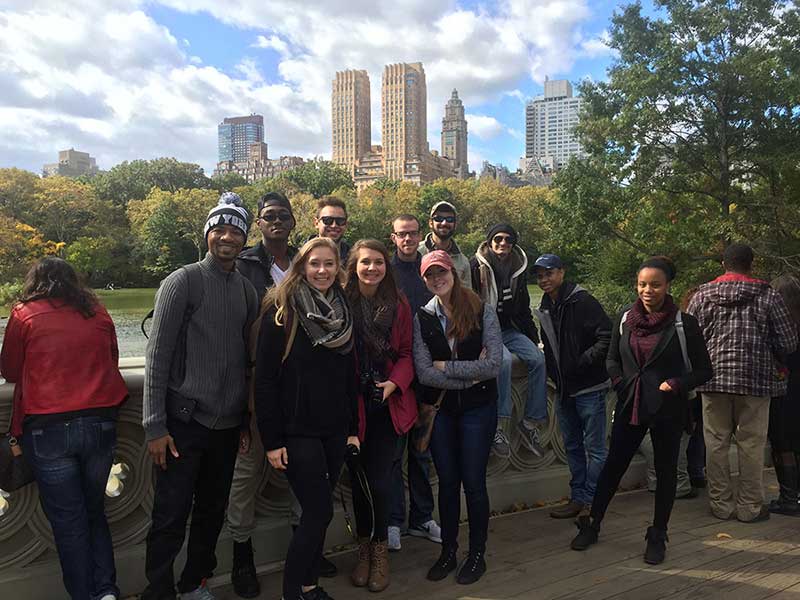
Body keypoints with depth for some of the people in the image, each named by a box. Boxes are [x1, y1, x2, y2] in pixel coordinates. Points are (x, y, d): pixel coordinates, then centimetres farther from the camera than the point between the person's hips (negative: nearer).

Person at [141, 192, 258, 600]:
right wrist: (155, 426, -13)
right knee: (171, 519, 0)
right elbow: (157, 356, -9)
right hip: (184, 421, -5)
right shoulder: (182, 282, -7)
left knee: (212, 513, 16)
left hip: (227, 425, 5)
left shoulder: (247, 291, 9)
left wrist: (246, 421, 11)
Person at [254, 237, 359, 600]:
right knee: (320, 512, -4)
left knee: (317, 512, 12)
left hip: (334, 430, 5)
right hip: (298, 431, -5)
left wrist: (353, 428, 12)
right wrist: (272, 440, -13)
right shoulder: (282, 311, -9)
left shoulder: (342, 312, 8)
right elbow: (265, 379, -11)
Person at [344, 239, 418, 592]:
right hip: (352, 403, 0)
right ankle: (364, 547, 32)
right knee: (358, 477, 11)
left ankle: (379, 549, 24)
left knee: (379, 480, -1)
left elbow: (406, 352, 5)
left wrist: (395, 382, -12)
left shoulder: (399, 305, 2)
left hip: (388, 403, 1)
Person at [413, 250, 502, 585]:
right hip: (440, 409, 2)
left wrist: (445, 366, -14)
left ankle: (477, 554, 26)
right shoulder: (422, 318, -2)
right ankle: (448, 551, 30)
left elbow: (494, 365, -17)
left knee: (473, 482, 6)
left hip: (477, 409, -2)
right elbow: (424, 373, -11)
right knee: (447, 482, 12)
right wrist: (470, 374, -16)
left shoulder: (483, 312, -8)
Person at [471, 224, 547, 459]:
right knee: (504, 360, -33)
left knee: (538, 359, -16)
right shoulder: (476, 267, -7)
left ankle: (532, 421, -7)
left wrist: (534, 339, 16)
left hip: (509, 329, 6)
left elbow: (523, 309, 20)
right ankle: (498, 425, -27)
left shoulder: (518, 269, 11)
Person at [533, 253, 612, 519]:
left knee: (594, 447, 1)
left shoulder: (582, 301, -13)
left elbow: (607, 337, -19)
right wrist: (554, 374, 9)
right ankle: (578, 498, 26)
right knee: (572, 446, 15)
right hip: (563, 389, 8)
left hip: (589, 387, -8)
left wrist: (583, 362, -20)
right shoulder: (544, 309, 11)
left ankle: (593, 502, 11)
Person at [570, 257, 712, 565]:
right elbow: (612, 358, 15)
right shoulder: (625, 319, 2)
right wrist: (619, 382, -2)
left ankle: (657, 537, 26)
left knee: (665, 471, 10)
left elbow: (703, 370, -2)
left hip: (668, 409, -2)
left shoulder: (684, 323, -8)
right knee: (613, 466, 10)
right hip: (630, 405, 3)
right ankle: (591, 525, 24)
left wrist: (675, 384, -16)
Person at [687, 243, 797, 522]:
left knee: (716, 443, 8)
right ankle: (749, 507, 15)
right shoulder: (768, 296, -1)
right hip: (755, 381, -1)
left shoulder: (702, 295, 2)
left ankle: (720, 504, 16)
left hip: (713, 379, 2)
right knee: (751, 445, 7)